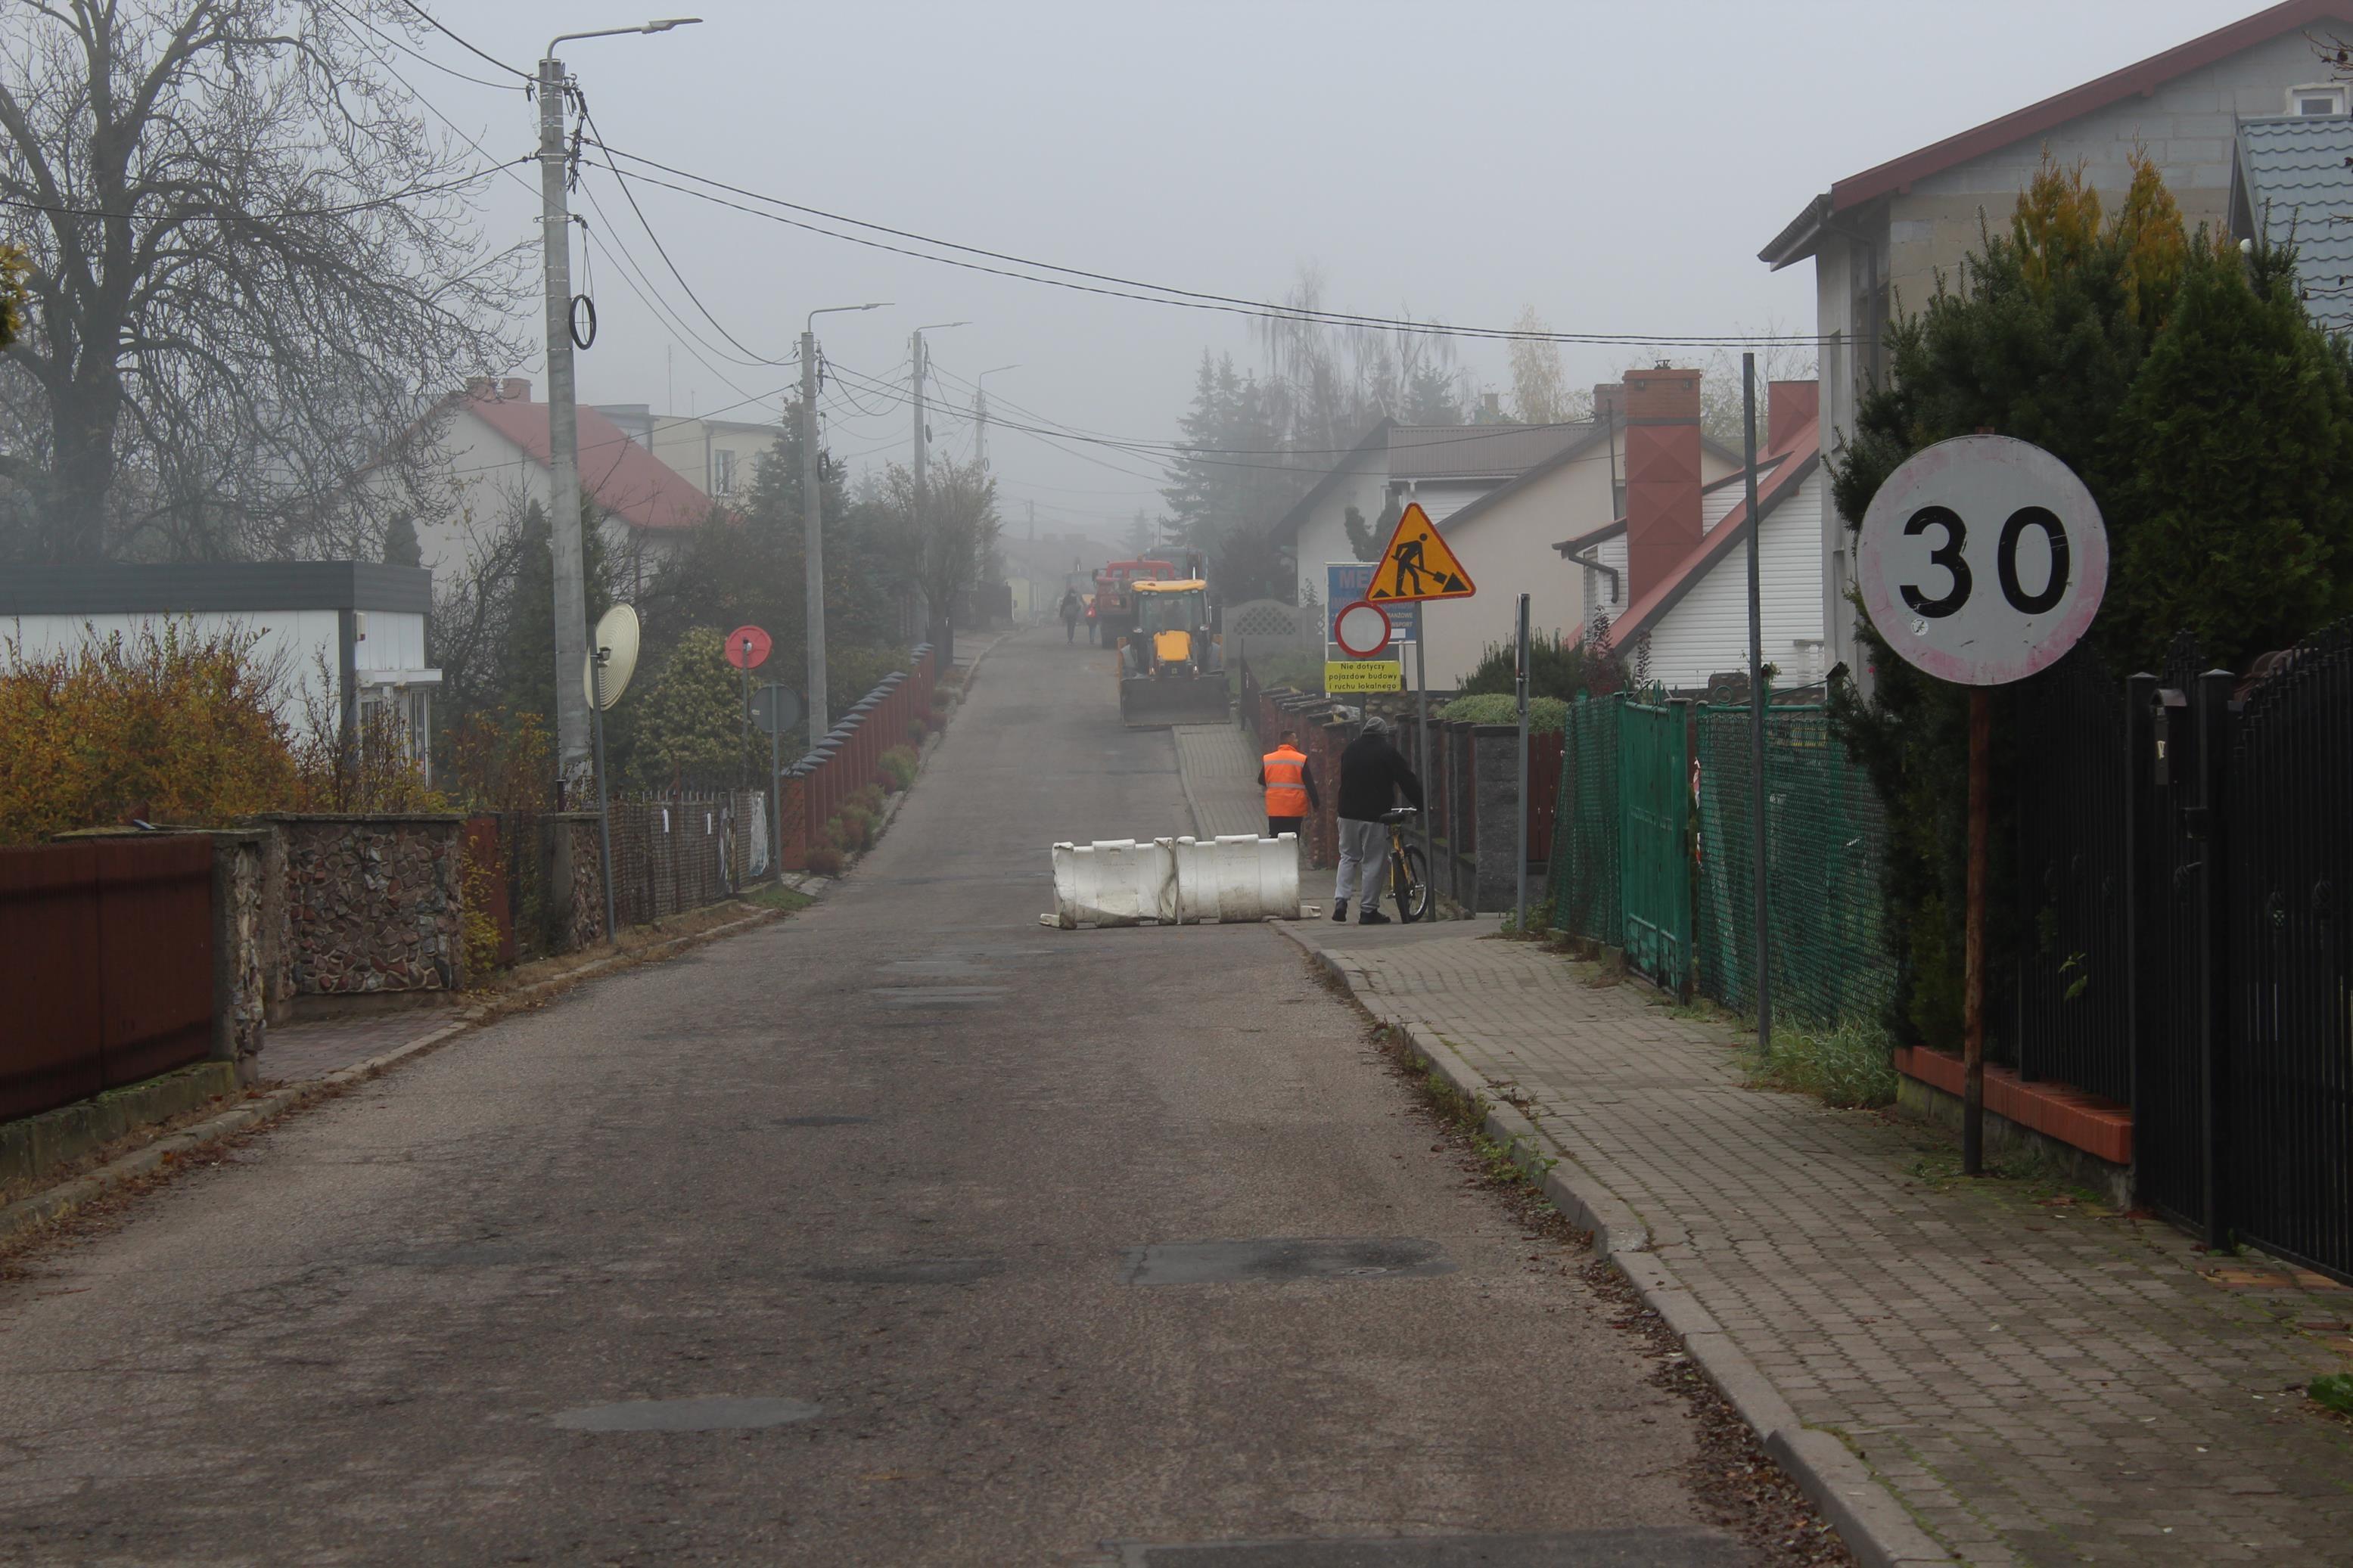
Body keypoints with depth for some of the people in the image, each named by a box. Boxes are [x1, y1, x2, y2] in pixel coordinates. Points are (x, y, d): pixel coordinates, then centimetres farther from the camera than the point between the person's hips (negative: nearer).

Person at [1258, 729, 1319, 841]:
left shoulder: (1267, 759, 1)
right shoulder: (1301, 760, -9)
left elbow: (1261, 782, 13)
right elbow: (1310, 785, -5)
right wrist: (1316, 804, 7)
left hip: (1274, 810, 3)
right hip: (1294, 810, -3)